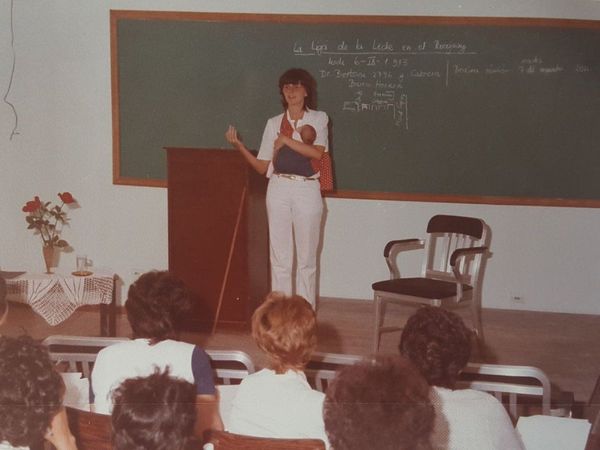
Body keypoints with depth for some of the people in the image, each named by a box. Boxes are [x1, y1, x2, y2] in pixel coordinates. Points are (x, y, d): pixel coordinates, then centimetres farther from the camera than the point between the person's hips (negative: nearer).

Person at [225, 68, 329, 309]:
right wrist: (240, 146, -7)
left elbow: (317, 152, -15)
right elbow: (262, 166, 6)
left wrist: (286, 140, -13)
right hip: (279, 189, 2)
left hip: (307, 191, -2)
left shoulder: (318, 119, 3)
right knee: (280, 257, 4)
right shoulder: (274, 123, 9)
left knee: (306, 258, 3)